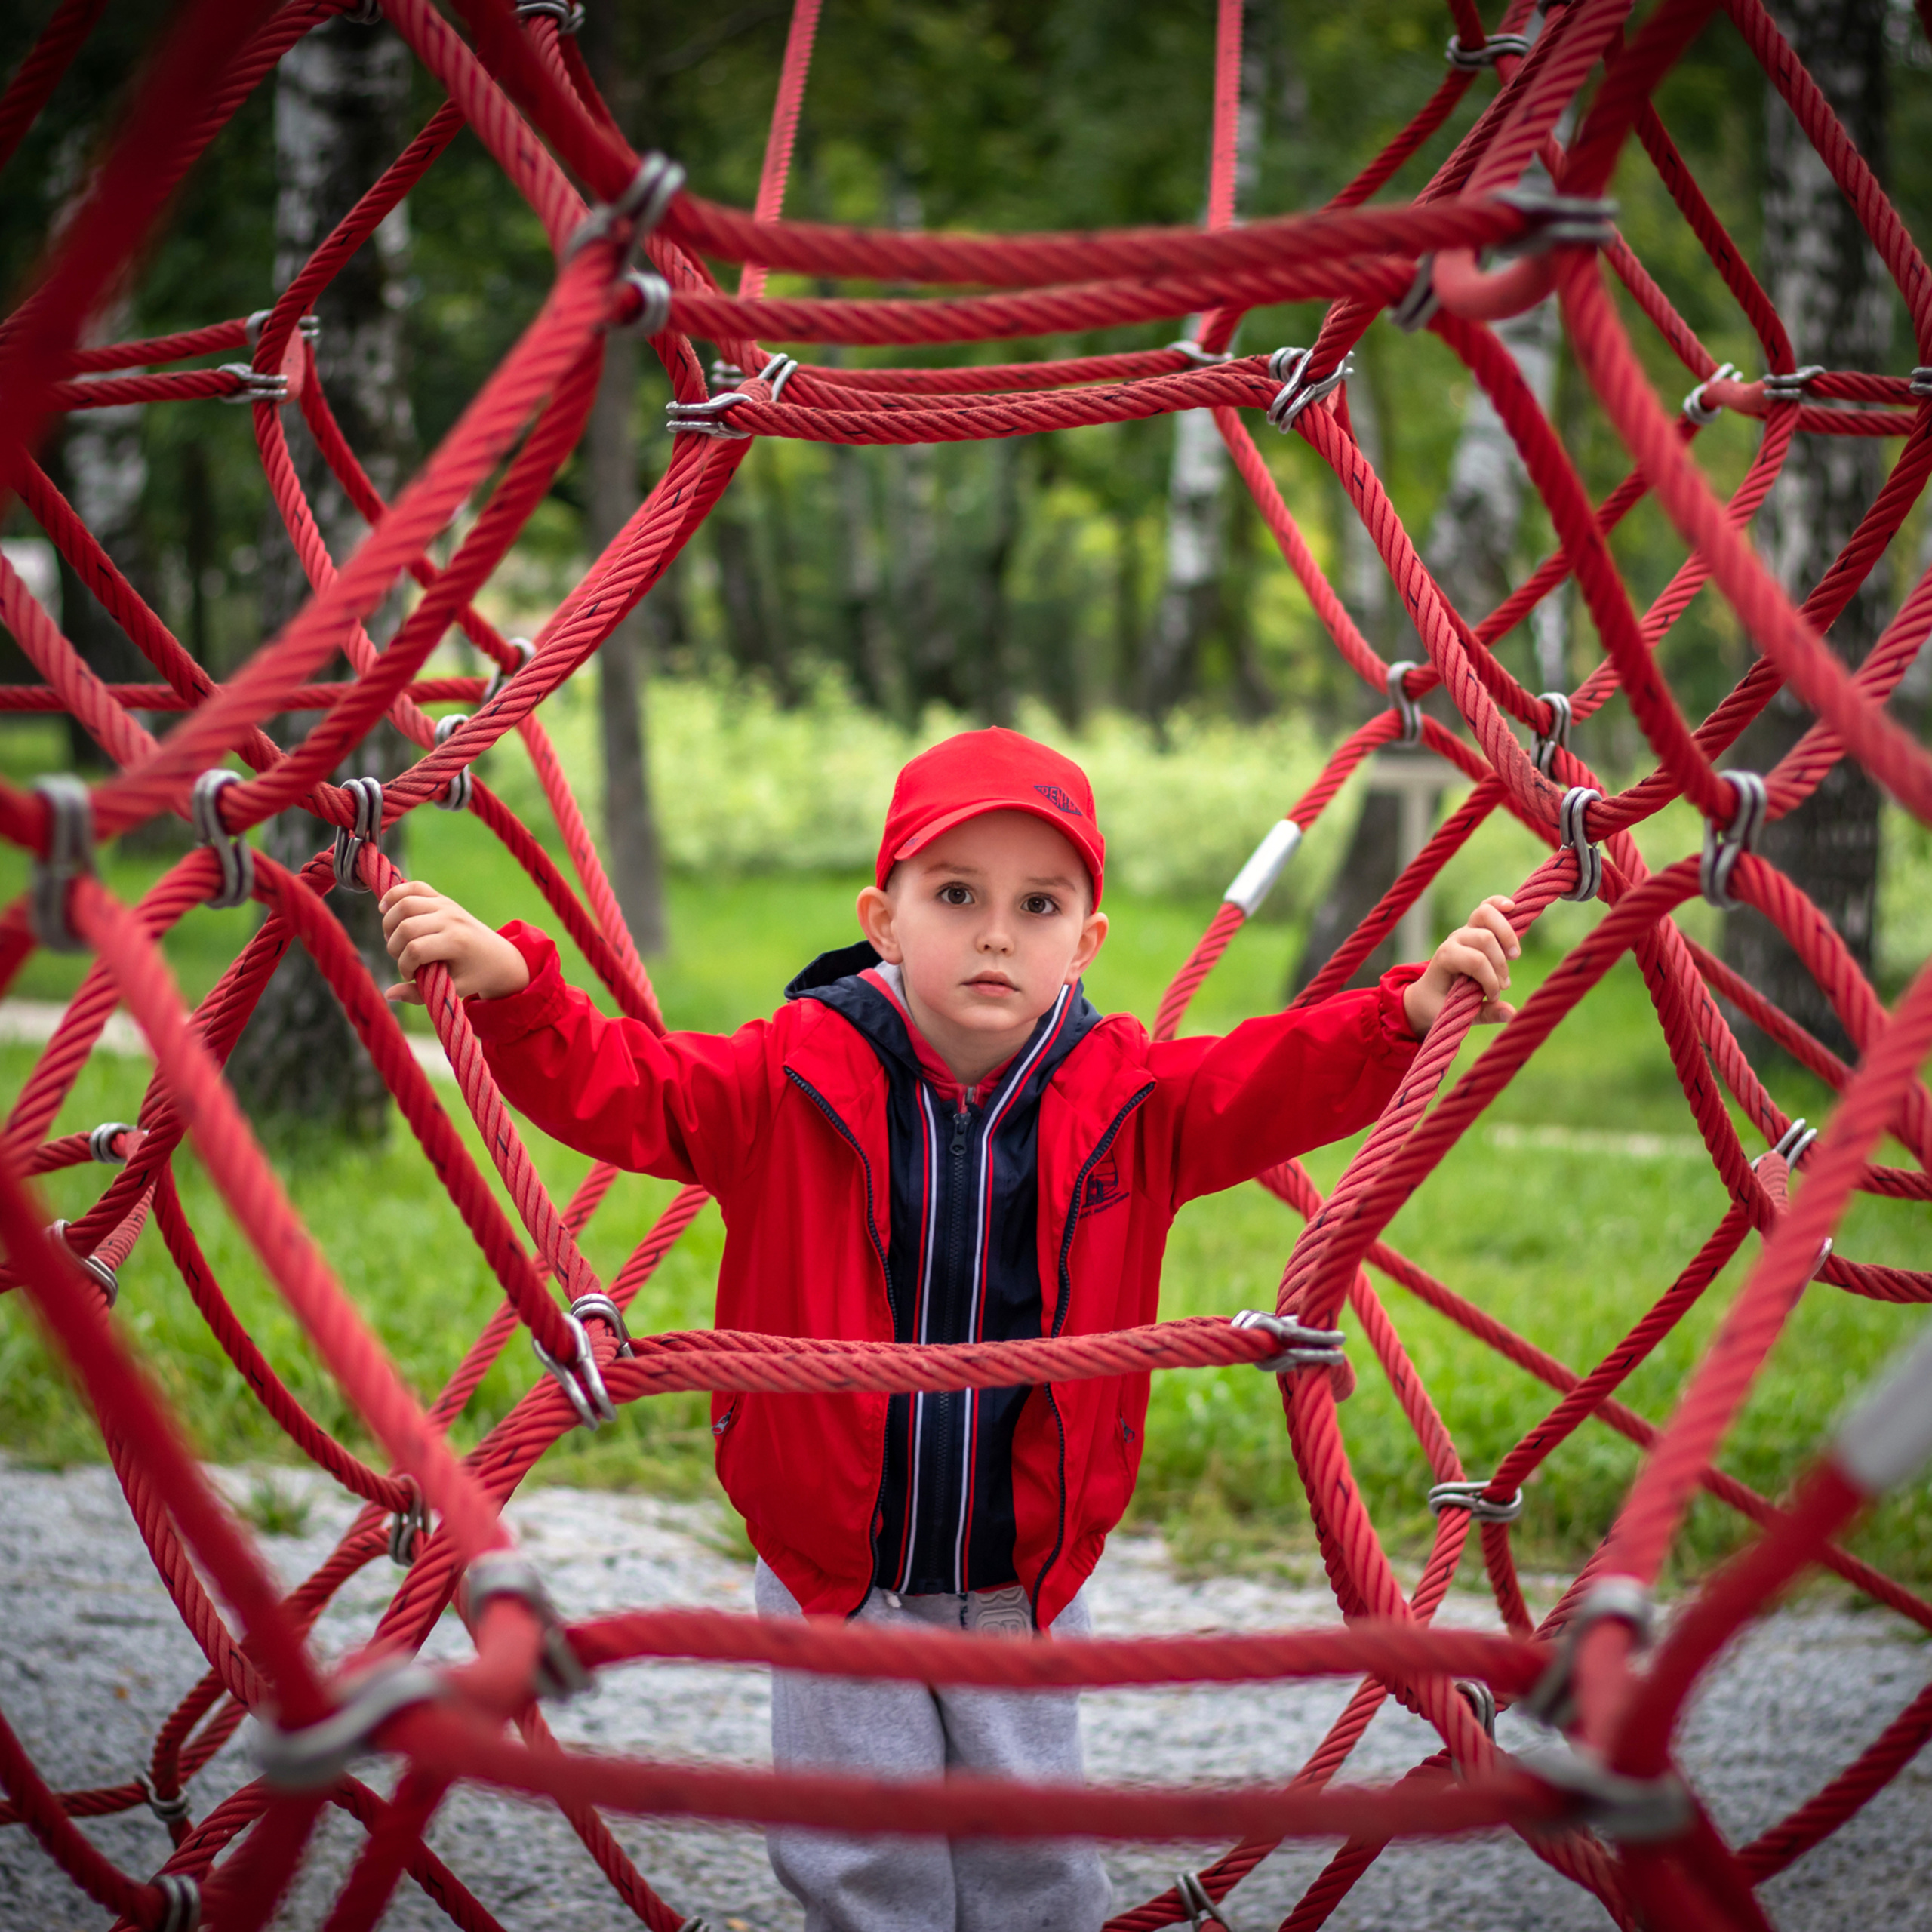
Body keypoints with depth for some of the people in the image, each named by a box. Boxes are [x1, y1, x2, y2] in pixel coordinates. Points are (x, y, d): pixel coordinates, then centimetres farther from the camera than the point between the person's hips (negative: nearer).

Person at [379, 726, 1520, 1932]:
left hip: (1025, 1579, 2)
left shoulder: (1129, 1103, -6)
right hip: (834, 1568, -1)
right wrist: (509, 983, -32)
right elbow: (616, 1086, -15)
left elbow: (1282, 1085, -13)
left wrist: (1409, 1011, -29)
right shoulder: (796, 1082, -11)